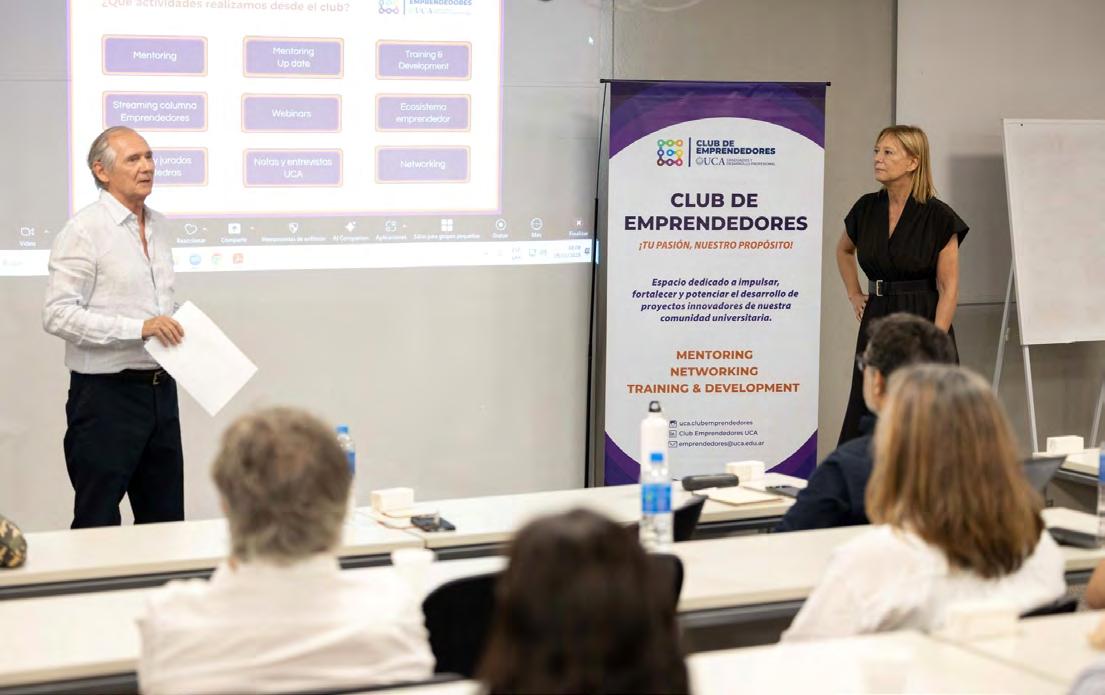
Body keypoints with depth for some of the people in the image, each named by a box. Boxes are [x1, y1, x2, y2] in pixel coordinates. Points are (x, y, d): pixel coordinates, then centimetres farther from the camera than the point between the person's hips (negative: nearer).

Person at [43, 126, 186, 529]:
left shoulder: (158, 227, 13)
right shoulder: (84, 231, -11)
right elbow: (57, 315, -19)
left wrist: (175, 325, 4)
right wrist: (138, 328, -23)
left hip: (159, 388, 7)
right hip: (106, 394, -7)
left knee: (166, 521, 11)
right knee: (98, 527, 0)